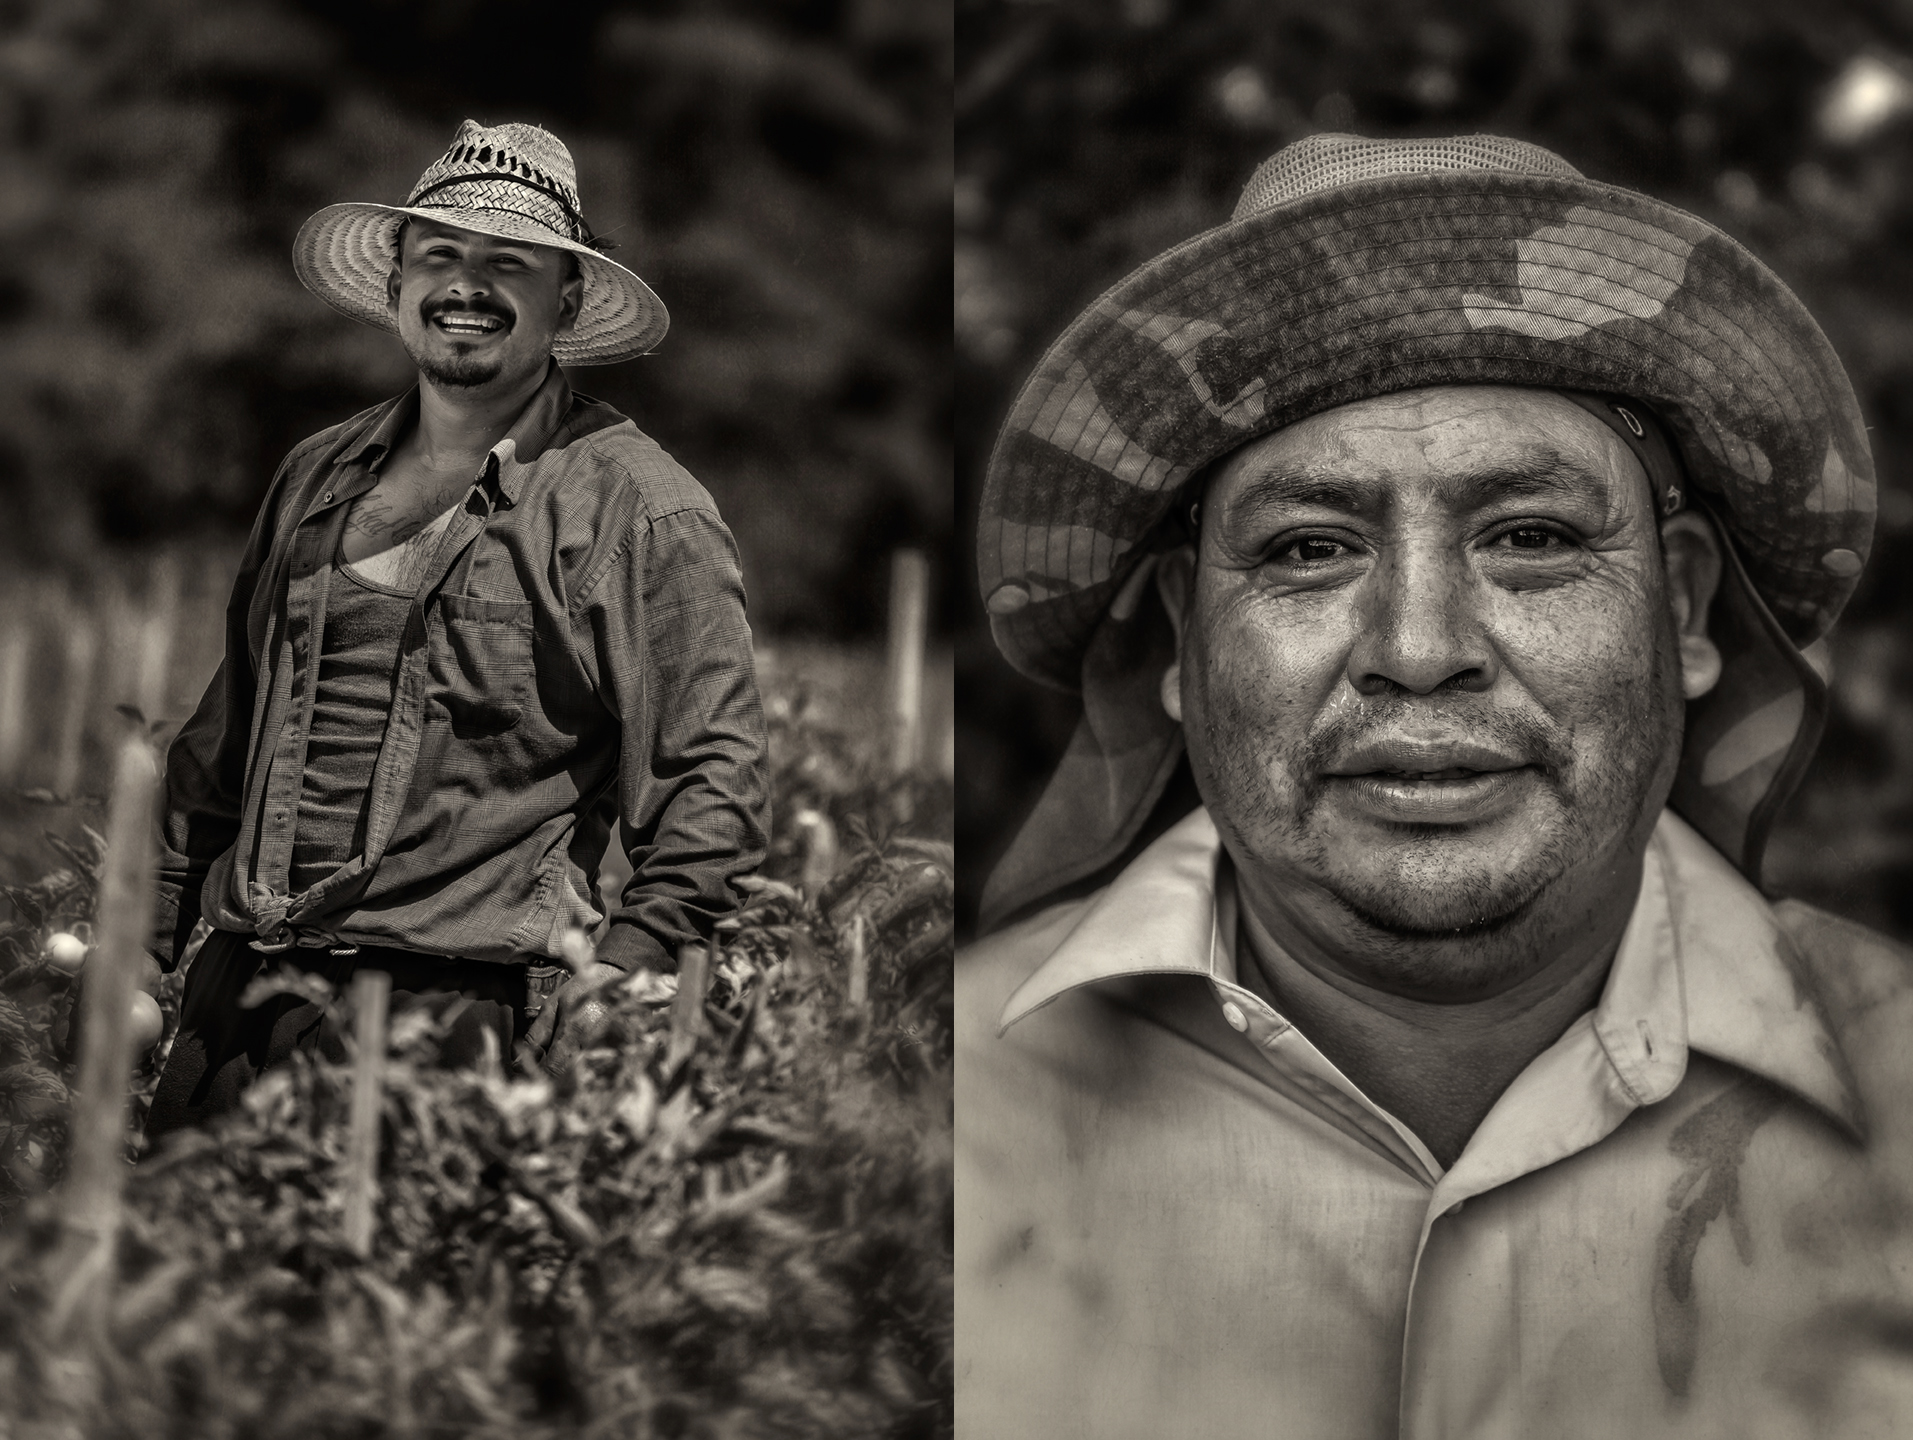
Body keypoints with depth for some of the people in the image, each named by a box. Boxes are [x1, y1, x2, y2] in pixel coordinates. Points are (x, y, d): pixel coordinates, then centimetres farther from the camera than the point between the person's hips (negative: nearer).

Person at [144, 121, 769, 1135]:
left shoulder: (640, 510, -3)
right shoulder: (315, 479, 16)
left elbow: (713, 776, -6)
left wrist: (627, 961, -16)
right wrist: (152, 929, 19)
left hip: (452, 1004, -5)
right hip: (239, 979, 6)